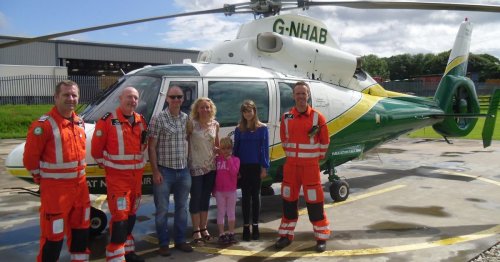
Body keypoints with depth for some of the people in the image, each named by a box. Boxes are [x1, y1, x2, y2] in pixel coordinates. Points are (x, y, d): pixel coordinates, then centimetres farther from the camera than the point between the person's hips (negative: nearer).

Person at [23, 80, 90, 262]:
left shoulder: (79, 123, 8)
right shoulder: (43, 125, -17)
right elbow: (30, 158, -13)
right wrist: (40, 178, -2)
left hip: (79, 184, 8)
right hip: (55, 187, -8)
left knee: (81, 227, 20)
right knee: (53, 234, -2)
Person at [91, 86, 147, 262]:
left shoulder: (141, 121, 8)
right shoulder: (107, 120, -12)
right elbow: (96, 149, -9)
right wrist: (106, 165, -1)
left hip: (136, 174, 7)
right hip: (117, 176, -7)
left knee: (131, 214, 16)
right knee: (120, 216, -9)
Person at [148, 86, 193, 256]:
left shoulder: (187, 119, 6)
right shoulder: (158, 119, -8)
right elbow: (151, 147, -8)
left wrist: (188, 166, 9)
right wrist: (155, 171, -13)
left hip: (183, 171, 5)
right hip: (164, 171, -5)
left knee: (182, 208, 13)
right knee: (162, 209, 4)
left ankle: (180, 241, 26)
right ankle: (163, 243, 16)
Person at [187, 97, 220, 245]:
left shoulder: (215, 124, 5)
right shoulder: (192, 124, -10)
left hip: (211, 166, 5)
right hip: (196, 167, -5)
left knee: (206, 198, 13)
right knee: (196, 198, 1)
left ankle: (203, 228, 25)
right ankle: (196, 232, 10)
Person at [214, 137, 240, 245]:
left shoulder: (235, 159, -2)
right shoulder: (217, 159, 0)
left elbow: (234, 172, -17)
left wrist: (229, 159, -18)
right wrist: (213, 189, 6)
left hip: (231, 191, 0)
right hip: (219, 191, 0)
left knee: (231, 213, 9)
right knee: (221, 213, 6)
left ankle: (231, 233, 19)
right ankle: (222, 234, 12)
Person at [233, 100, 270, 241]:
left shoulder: (262, 128, 0)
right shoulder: (238, 129, 4)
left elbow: (265, 148, -1)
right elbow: (236, 149, 6)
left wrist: (264, 167, -7)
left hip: (256, 166, -1)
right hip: (243, 167, 1)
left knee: (255, 195, 6)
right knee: (245, 196, 5)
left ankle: (255, 226, 14)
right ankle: (246, 227, 11)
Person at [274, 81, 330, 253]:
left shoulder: (317, 117, -6)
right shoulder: (286, 117, 3)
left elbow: (324, 142, 4)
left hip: (311, 166, -3)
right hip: (291, 165, 3)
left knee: (314, 202, -1)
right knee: (289, 201, 10)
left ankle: (322, 237, 11)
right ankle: (286, 235, 23)